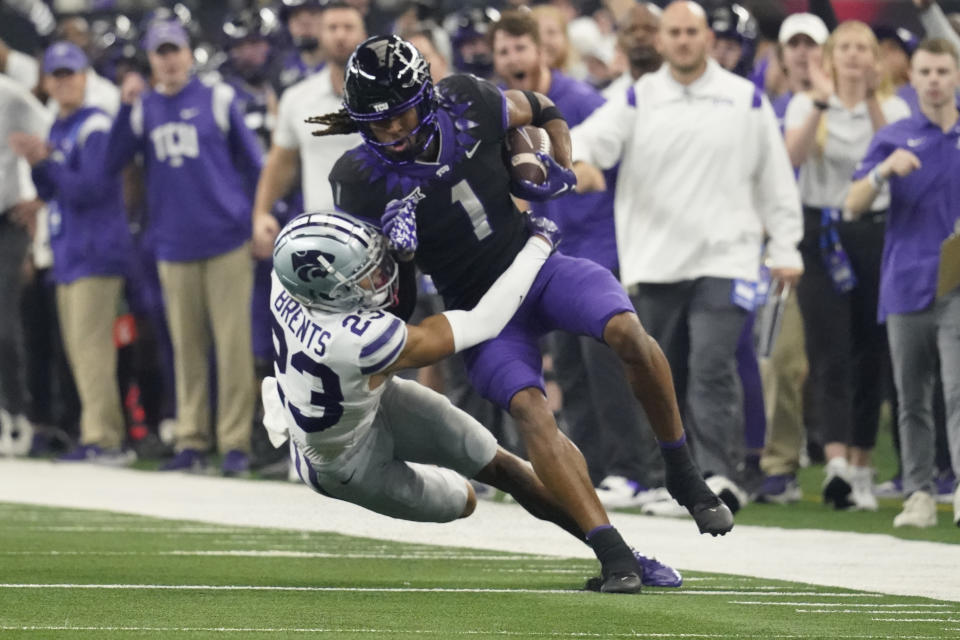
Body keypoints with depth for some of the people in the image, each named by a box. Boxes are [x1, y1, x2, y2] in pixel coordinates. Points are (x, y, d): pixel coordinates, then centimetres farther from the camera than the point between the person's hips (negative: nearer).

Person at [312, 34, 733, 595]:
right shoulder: (362, 180, -14)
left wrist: (562, 169, -1)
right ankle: (614, 556, -31)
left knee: (626, 332, -28)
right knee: (530, 409, -28)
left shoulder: (468, 106, -9)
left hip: (537, 263, 2)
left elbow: (542, 111, 13)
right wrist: (393, 248, -24)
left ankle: (683, 472, -7)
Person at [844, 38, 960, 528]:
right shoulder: (895, 138, 10)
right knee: (912, 400, 4)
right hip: (907, 282, 2)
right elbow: (853, 206, 2)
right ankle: (918, 493, 10)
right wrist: (885, 170, -16)